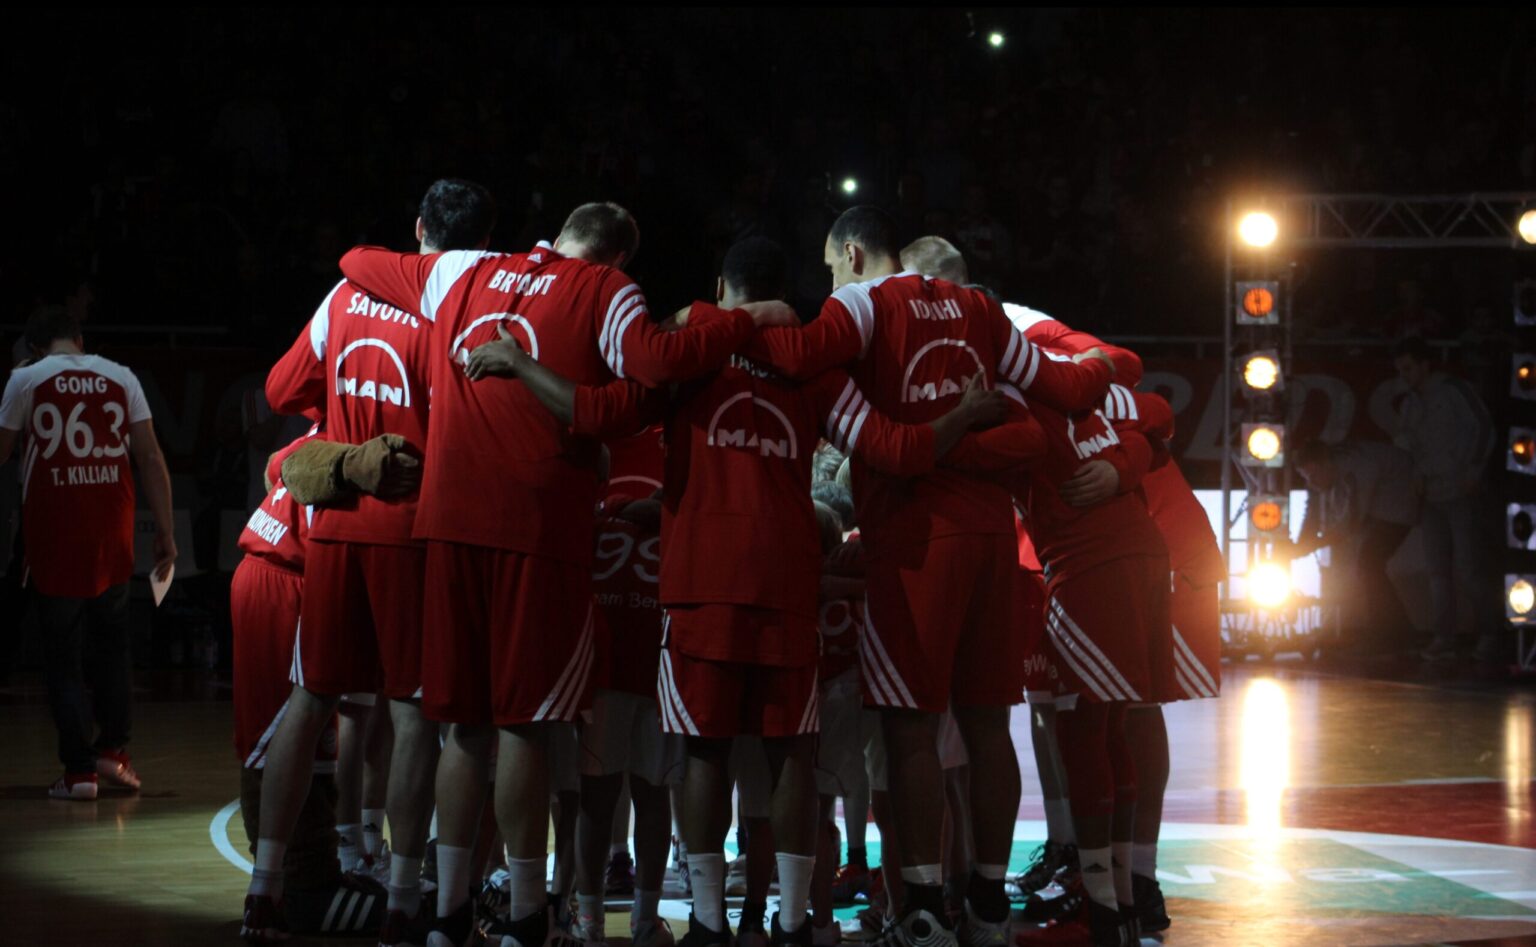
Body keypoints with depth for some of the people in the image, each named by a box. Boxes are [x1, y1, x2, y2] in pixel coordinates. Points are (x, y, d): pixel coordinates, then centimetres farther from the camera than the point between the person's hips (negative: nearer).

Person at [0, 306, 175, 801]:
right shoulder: (121, 377, 5)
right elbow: (150, 457, 1)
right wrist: (164, 531, 3)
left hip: (53, 530, -2)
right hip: (112, 533, 2)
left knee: (63, 652, 5)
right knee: (112, 642, 20)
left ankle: (79, 768, 1)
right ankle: (113, 750, 16)